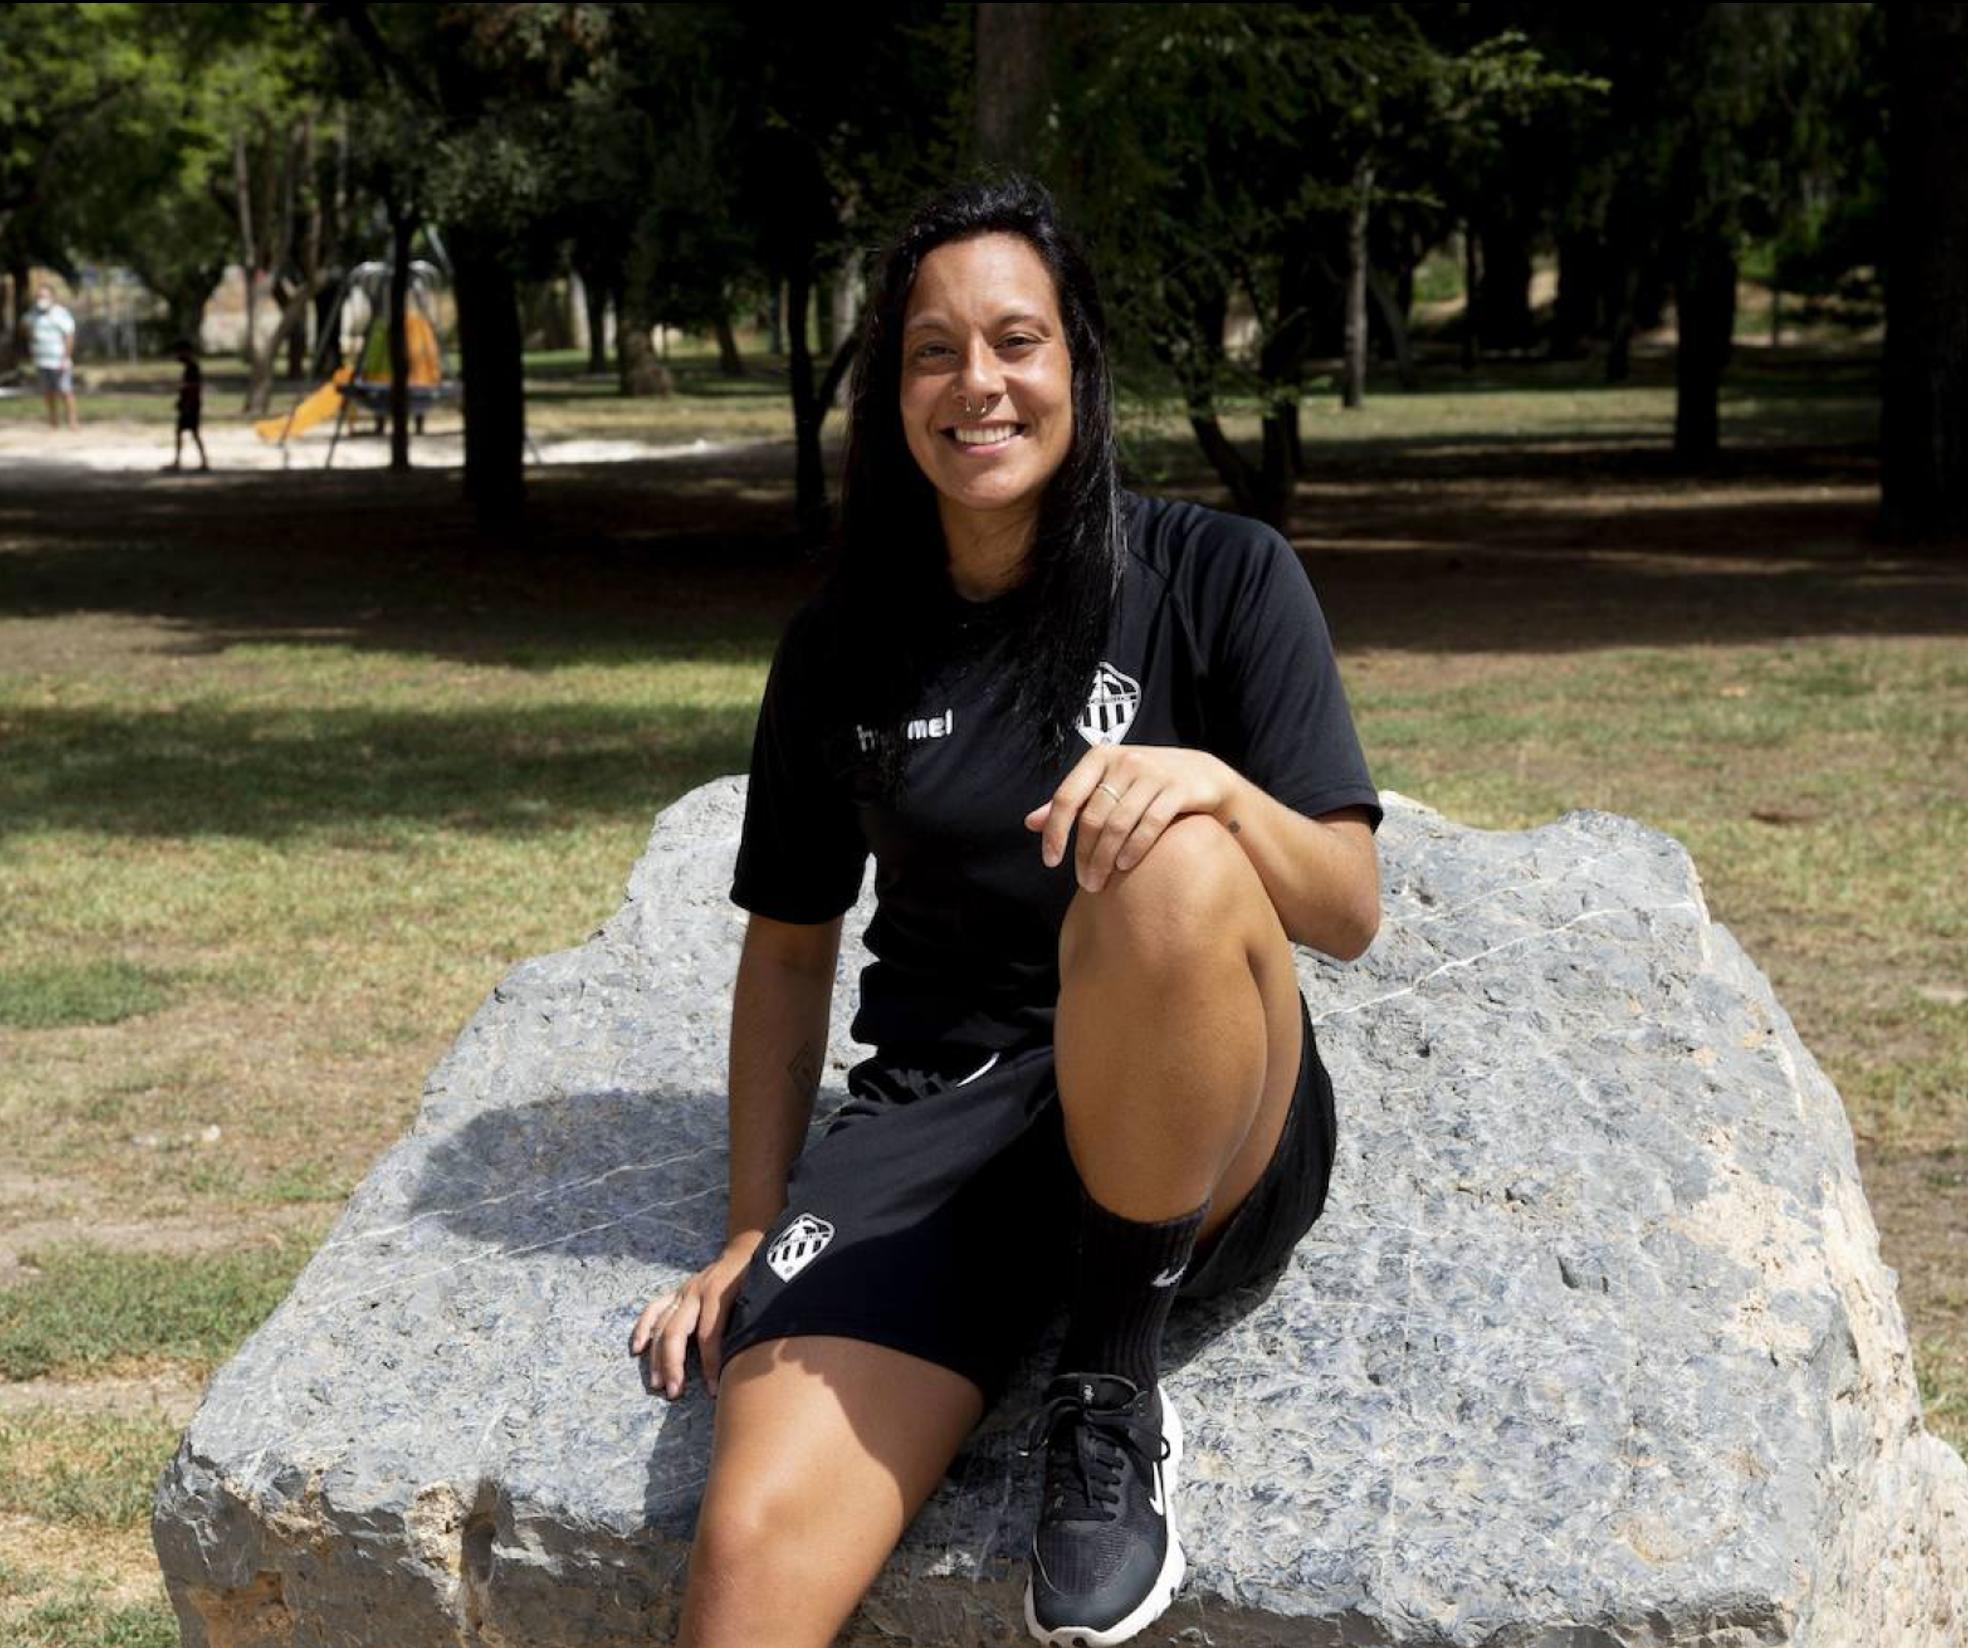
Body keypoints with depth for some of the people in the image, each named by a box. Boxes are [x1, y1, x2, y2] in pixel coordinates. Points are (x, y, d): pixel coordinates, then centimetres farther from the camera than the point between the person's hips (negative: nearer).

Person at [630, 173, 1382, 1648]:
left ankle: (1115, 1390, -18)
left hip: (1201, 1138, -1)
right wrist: (752, 1238, 8)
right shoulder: (845, 647, 9)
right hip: (935, 1116, 1)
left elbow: (1351, 912, -4)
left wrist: (1217, 789, -25)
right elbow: (791, 943, 17)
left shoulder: (1219, 578, 0)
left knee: (1169, 872, -38)